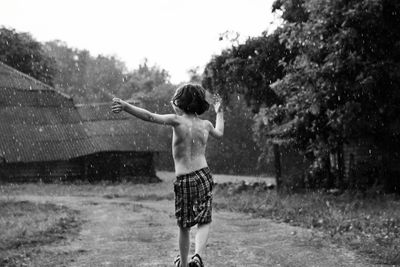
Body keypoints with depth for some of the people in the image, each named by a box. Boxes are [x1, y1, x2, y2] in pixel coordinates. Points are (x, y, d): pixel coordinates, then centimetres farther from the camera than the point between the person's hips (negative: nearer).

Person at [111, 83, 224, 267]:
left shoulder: (177, 121, -7)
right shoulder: (205, 124, 7)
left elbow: (150, 117, -22)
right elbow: (219, 133, 31)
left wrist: (125, 106, -29)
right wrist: (219, 112, 46)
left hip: (183, 180, -2)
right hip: (204, 176, 2)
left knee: (184, 226, 14)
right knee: (204, 222, 8)